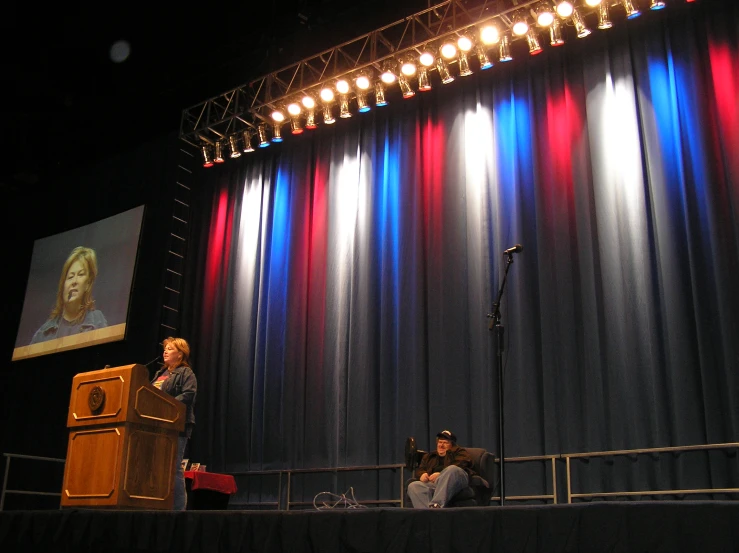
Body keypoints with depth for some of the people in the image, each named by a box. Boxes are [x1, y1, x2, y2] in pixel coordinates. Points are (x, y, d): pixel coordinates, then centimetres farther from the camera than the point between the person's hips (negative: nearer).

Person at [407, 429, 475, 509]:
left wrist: (441, 475, -13)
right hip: (432, 483, 4)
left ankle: (436, 505, -55)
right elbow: (419, 469, 27)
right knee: (413, 486, -27)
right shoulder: (429, 456, 38)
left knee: (452, 469, -38)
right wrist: (422, 474, 0)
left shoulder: (460, 452, 24)